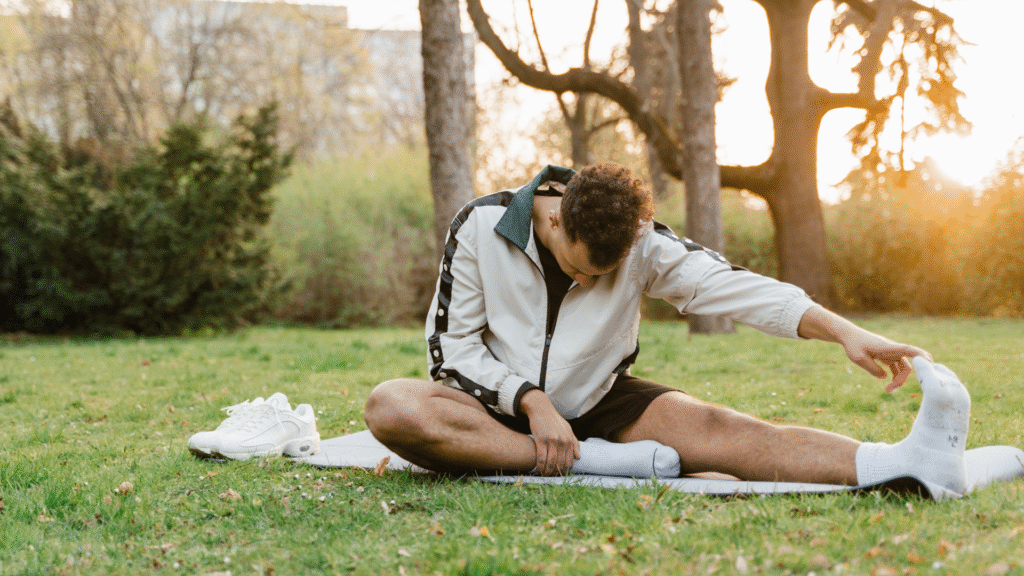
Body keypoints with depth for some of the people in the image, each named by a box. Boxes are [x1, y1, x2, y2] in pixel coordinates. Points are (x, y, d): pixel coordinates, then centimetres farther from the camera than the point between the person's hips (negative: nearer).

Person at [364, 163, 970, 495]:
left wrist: (845, 332, -31)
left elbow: (727, 283, -19)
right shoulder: (481, 227, -13)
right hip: (500, 409, -1)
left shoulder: (641, 242, -9)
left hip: (597, 404, 1)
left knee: (707, 425, -28)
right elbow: (452, 345, -9)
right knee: (390, 406, -33)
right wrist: (531, 401, -22)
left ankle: (905, 460, -46)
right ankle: (595, 463, -35)